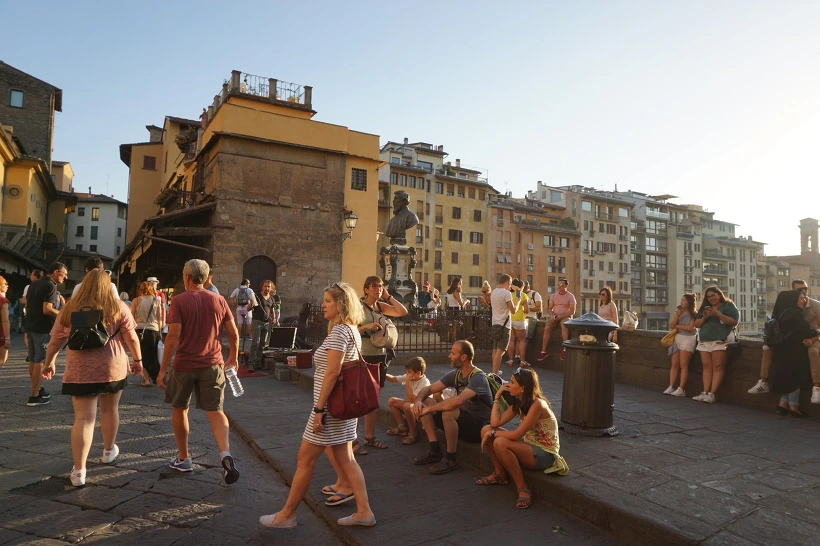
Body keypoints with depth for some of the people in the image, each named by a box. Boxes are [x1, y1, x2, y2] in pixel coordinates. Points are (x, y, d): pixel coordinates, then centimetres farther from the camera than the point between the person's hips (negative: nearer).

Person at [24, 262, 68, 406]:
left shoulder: (35, 284, 12)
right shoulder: (50, 286, -16)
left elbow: (27, 304, 19)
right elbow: (47, 309, -23)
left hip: (30, 325, 9)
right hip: (43, 328, -9)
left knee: (32, 359, 17)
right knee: (40, 361, -3)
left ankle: (36, 388, 30)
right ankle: (34, 396, 0)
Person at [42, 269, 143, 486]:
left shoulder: (70, 309, 4)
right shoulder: (118, 307, -2)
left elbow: (55, 340, 9)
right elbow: (131, 337, -4)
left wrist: (49, 363, 23)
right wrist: (138, 359, 7)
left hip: (80, 370, 1)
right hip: (113, 367, 0)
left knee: (84, 417, 1)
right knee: (110, 409, 19)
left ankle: (79, 470, -2)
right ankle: (109, 450, 38)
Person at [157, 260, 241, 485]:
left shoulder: (179, 301, -8)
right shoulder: (219, 301, 2)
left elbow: (173, 336, -16)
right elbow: (233, 334, 3)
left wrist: (163, 369, -10)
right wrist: (233, 358, 18)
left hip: (183, 365, -2)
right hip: (212, 365, 2)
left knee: (180, 409, 18)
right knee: (215, 411, 6)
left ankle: (183, 458, 29)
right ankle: (226, 454, -16)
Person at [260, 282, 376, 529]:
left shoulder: (339, 331, -18)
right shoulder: (352, 330, 12)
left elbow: (332, 372, -24)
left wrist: (319, 408, -22)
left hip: (331, 404, -10)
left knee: (305, 459, 4)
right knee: (345, 459, 14)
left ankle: (286, 515, 18)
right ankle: (364, 511, 18)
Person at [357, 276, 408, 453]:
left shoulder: (381, 306, 10)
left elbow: (403, 311, 1)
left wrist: (388, 296, 1)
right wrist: (366, 327, -24)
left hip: (380, 356, 7)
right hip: (363, 356, -7)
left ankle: (370, 437, 25)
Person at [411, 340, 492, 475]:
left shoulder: (478, 377, -21)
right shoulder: (455, 374, 2)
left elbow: (458, 401, -38)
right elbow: (428, 389, 6)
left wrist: (429, 409, -30)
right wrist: (418, 401, -17)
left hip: (479, 426, -8)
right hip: (462, 420, 8)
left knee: (448, 412, -36)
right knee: (426, 402, -5)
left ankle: (451, 459, -16)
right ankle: (434, 451, -3)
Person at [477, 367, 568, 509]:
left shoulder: (537, 404, -23)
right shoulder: (518, 403, 4)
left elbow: (516, 435, -26)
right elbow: (495, 423, -5)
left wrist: (492, 433, -15)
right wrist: (497, 396, -3)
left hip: (545, 454, -9)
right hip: (529, 446, 9)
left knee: (500, 443, -31)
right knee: (486, 429, -4)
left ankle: (523, 489, -17)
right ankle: (500, 474, 11)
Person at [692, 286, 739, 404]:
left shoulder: (728, 306, 7)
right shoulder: (705, 308, 23)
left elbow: (734, 322, -5)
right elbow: (696, 324, 19)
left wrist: (718, 314, -12)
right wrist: (704, 317, 1)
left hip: (719, 341, -5)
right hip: (704, 341, 6)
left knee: (718, 367, -8)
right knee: (707, 367, 2)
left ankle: (712, 394, -13)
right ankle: (705, 393, -1)